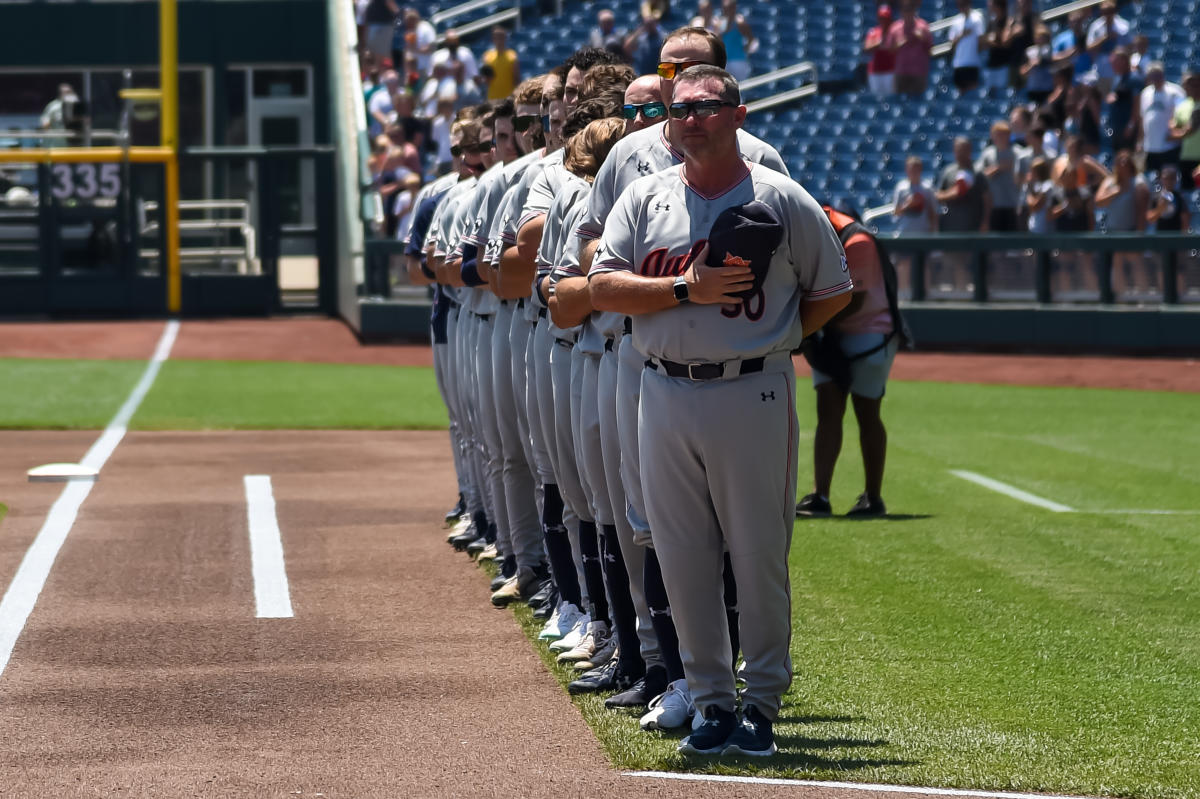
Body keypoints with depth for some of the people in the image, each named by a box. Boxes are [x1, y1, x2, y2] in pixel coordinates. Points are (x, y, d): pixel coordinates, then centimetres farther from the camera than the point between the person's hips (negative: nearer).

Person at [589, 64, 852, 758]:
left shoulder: (782, 201, 2)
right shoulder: (645, 199, 9)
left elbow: (834, 291, 9)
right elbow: (603, 287, -1)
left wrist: (773, 337, 2)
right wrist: (689, 289, -11)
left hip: (752, 395, -3)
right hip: (665, 395, 3)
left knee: (761, 557, -1)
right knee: (683, 561, 5)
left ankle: (763, 702, 8)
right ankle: (712, 701, 13)